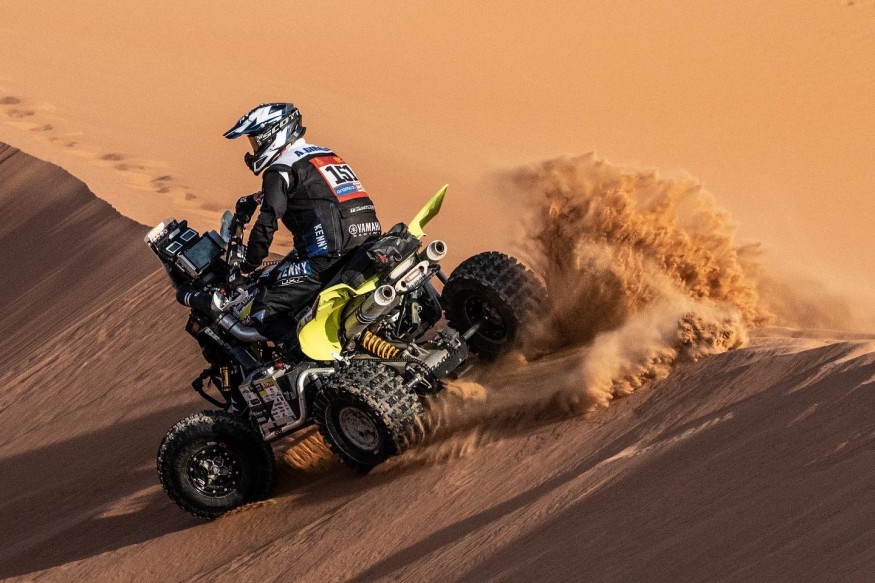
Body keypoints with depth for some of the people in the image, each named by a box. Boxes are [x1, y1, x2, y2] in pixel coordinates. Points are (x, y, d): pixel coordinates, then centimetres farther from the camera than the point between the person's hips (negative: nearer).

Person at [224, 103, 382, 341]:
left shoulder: (282, 168, -1)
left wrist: (248, 265, 4)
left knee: (266, 315, -7)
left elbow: (266, 224, -8)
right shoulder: (328, 154, 25)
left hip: (329, 257, -9)